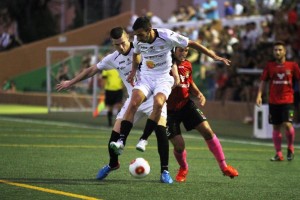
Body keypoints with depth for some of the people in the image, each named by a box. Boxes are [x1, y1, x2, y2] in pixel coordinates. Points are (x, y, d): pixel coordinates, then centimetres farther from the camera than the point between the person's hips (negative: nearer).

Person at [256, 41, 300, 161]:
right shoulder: (269, 66, 6)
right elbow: (263, 82, 7)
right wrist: (259, 95, -6)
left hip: (287, 101, -2)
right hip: (273, 101, 2)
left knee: (287, 124, -17)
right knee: (276, 127, 4)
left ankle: (290, 148, 8)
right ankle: (279, 154, 12)